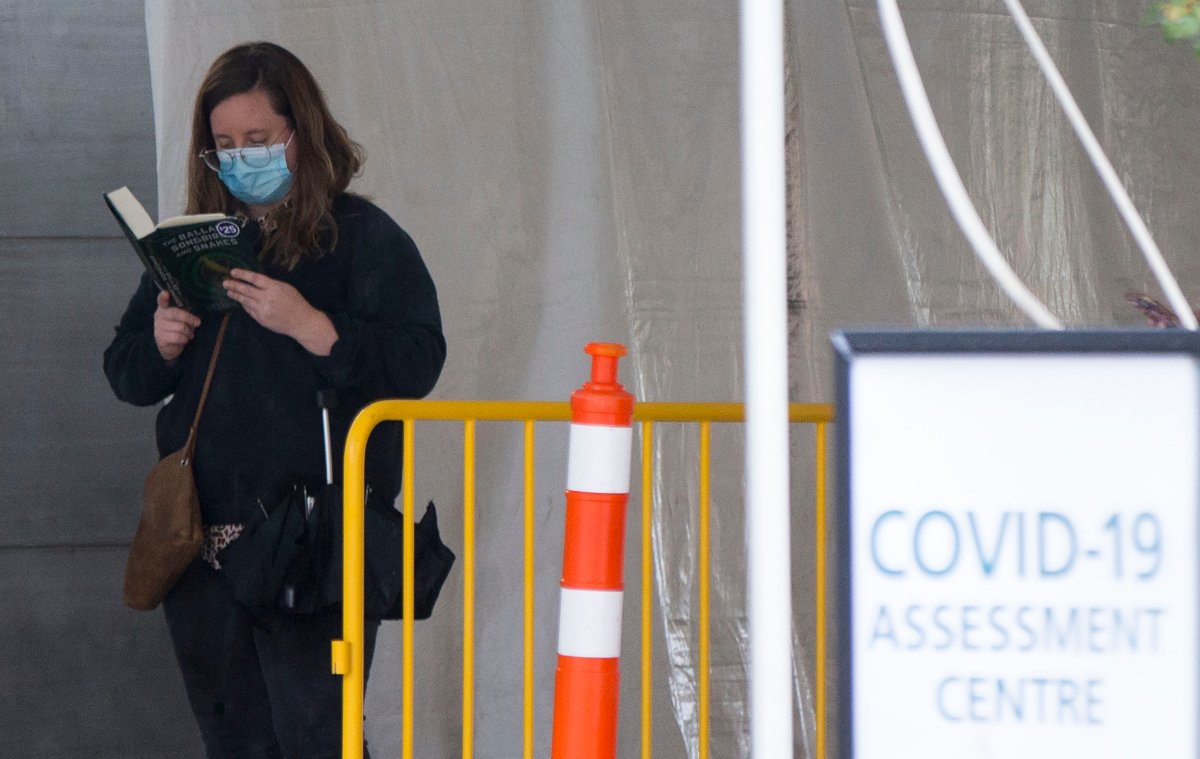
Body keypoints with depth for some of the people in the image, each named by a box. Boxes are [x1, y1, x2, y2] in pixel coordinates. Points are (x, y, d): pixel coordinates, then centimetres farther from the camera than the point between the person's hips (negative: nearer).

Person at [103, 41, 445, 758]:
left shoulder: (363, 237, 0)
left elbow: (417, 364, -11)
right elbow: (126, 374, 20)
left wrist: (306, 324, -21)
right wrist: (161, 344, -2)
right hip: (204, 542, 5)